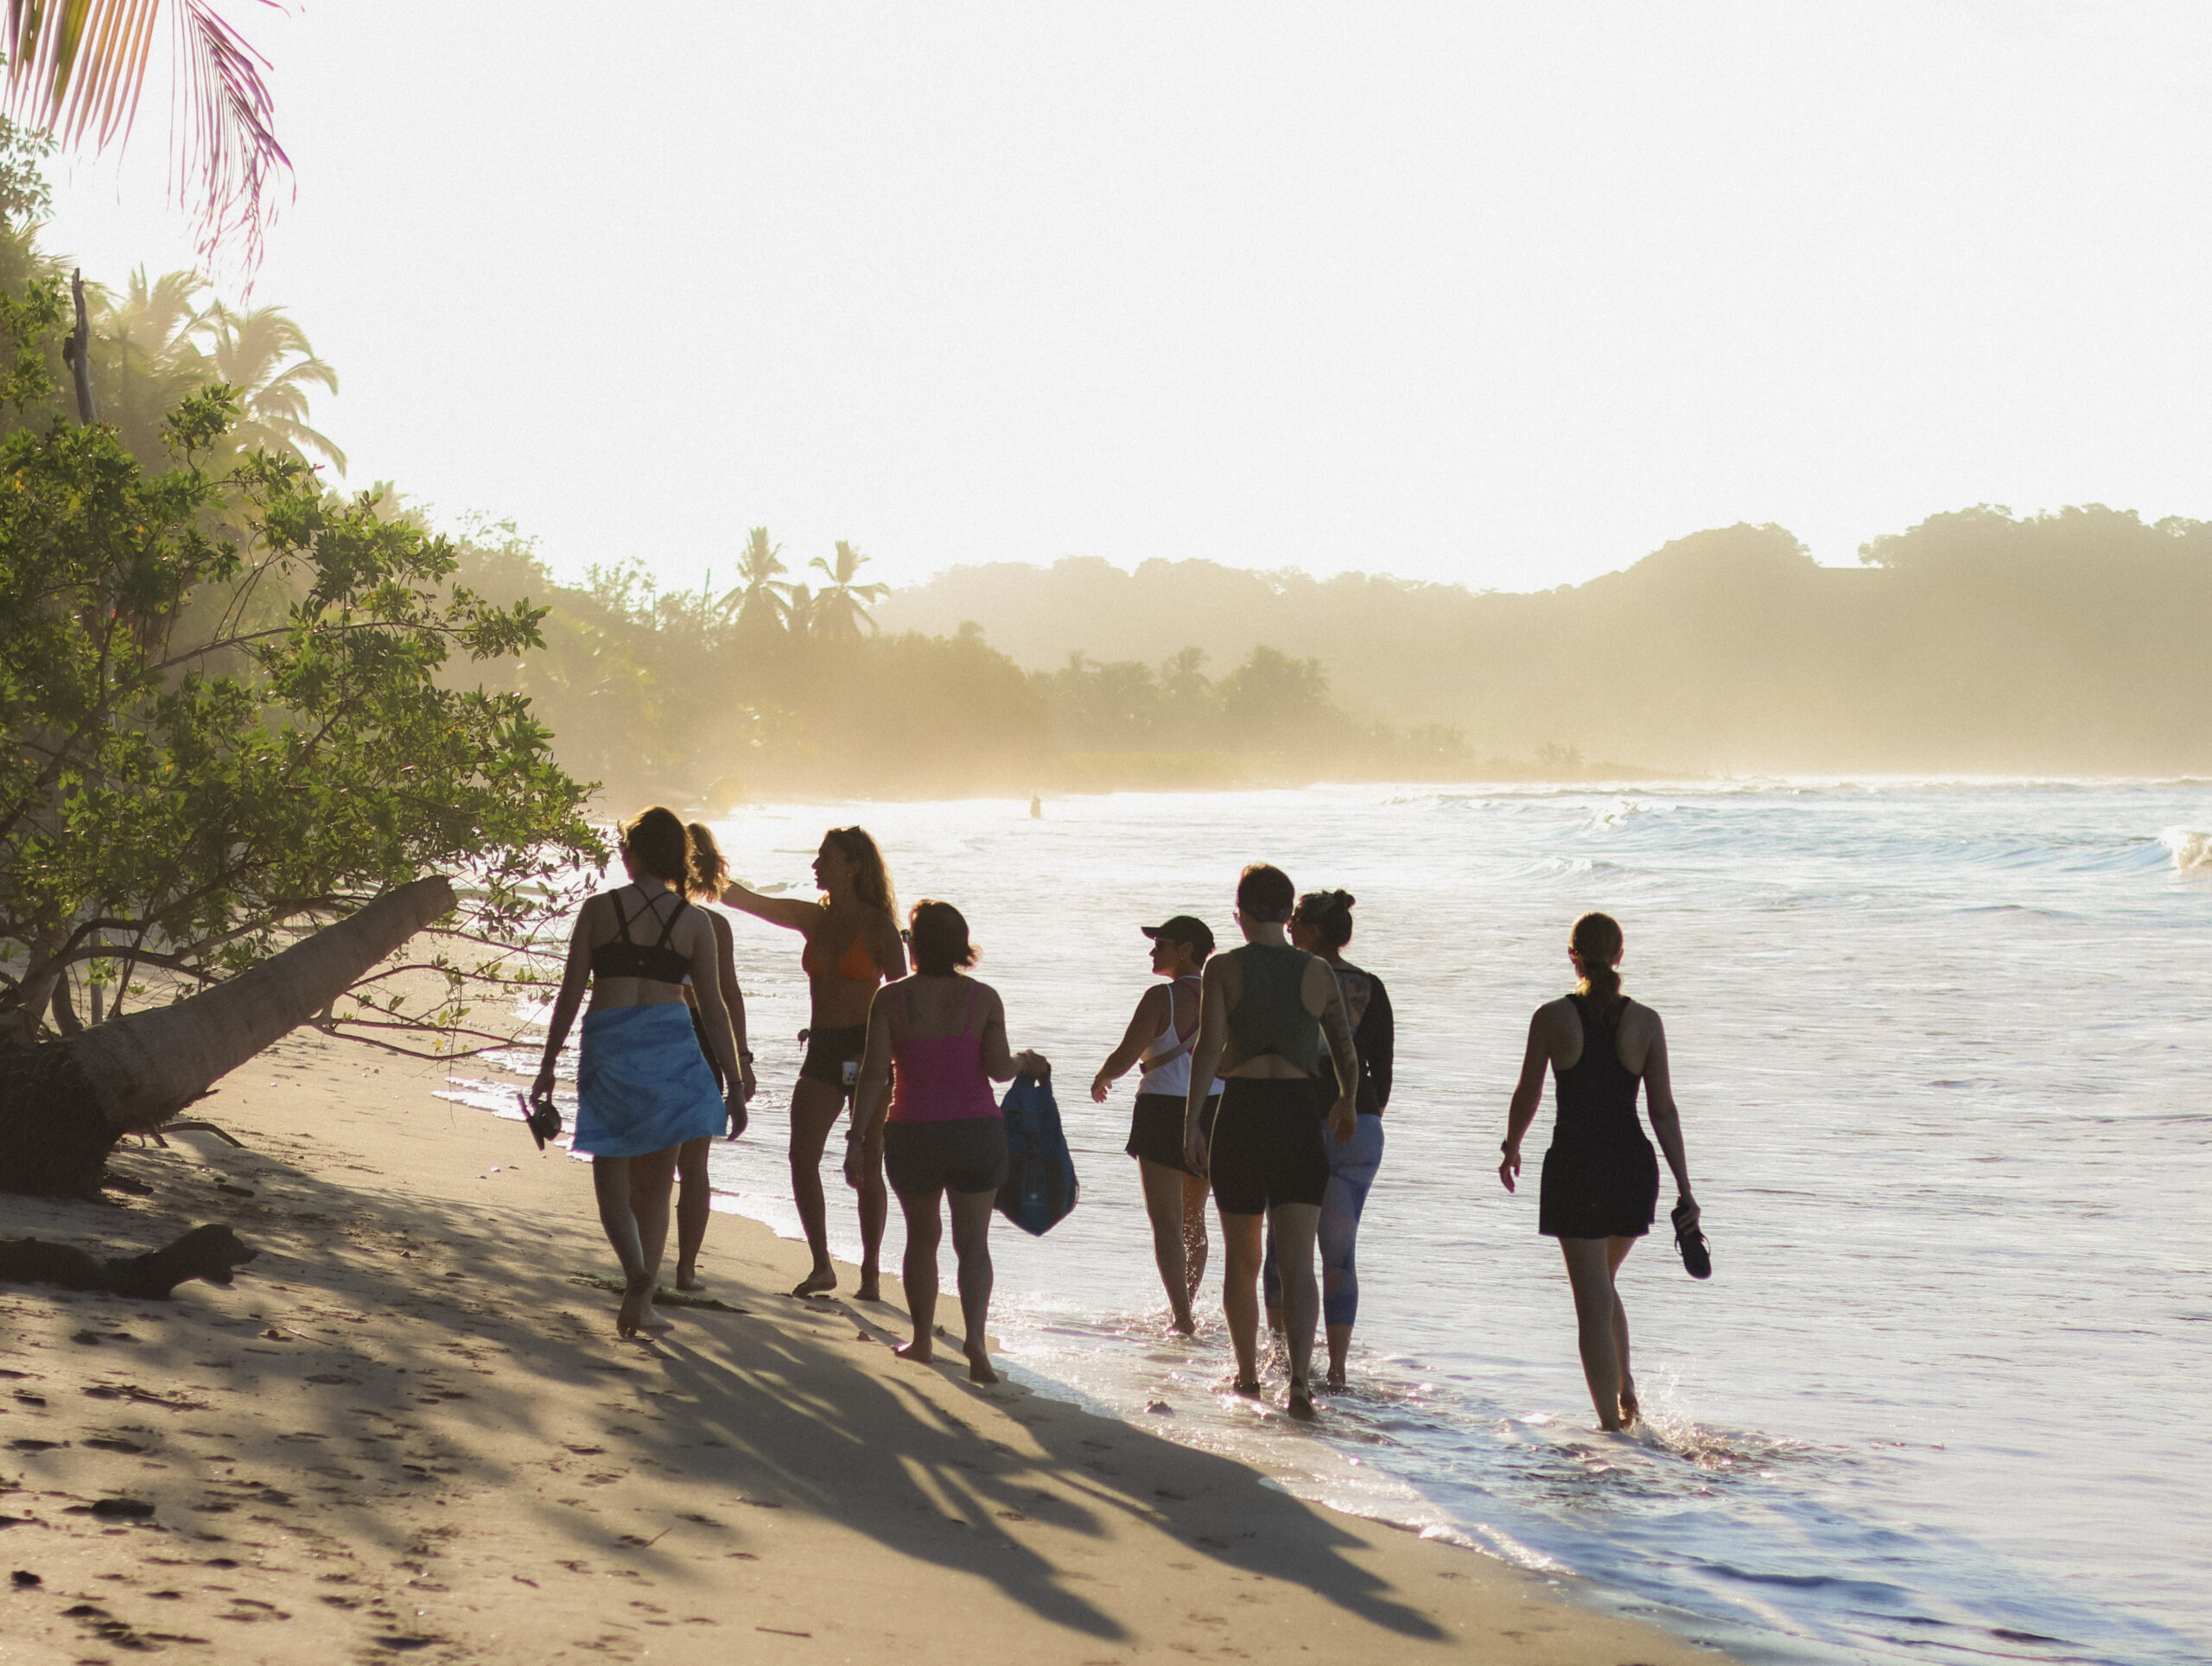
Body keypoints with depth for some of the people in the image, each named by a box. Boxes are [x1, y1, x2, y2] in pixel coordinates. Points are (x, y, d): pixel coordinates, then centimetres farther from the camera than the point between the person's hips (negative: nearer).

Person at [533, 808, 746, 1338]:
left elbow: (570, 993, 0)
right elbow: (714, 1009, 3)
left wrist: (549, 1064, 9)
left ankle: (637, 1271, -21)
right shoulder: (695, 922, 3)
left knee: (611, 1179, 6)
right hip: (671, 1048, 1)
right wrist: (736, 1083, 8)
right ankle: (641, 1299, 9)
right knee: (655, 1184, 12)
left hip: (609, 1047, -1)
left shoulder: (598, 909, 0)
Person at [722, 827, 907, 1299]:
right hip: (822, 1048, 5)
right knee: (802, 1156, -8)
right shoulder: (812, 918, 9)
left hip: (867, 1048, -5)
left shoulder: (878, 925, -5)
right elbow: (742, 898, 6)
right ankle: (821, 1266, 2)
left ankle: (870, 1275, 9)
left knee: (867, 1167, -1)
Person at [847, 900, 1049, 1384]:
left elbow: (874, 1074, -9)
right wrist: (1026, 1063, 11)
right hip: (977, 1129, 0)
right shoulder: (983, 998, -4)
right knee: (973, 1243, 5)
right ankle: (975, 1336, -14)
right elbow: (999, 1068, -11)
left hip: (913, 1134, 0)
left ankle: (922, 1340, 26)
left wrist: (857, 1137, -5)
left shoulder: (891, 999, -5)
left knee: (922, 1237, 18)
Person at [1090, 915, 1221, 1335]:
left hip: (1164, 1112, -6)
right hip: (1213, 1111, 6)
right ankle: (1186, 1308, 28)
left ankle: (1182, 1316, -12)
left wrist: (1100, 1080, 4)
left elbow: (1124, 1057, -16)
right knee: (1193, 1218, 20)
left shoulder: (1161, 997, -14)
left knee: (1166, 1222, -3)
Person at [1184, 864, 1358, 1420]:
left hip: (1240, 1113, -1)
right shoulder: (1319, 973, 4)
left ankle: (1247, 1373, 28)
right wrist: (1348, 1103, 27)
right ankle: (1300, 1377, -21)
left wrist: (1191, 1121, -9)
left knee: (1241, 1258, 16)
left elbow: (1209, 1048, -12)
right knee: (1297, 1263, -3)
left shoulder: (1223, 968, -3)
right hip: (1300, 1114, 1)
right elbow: (1347, 1053, 9)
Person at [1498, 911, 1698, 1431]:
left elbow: (1526, 1097, 3)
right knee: (1603, 1282, 25)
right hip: (1632, 1167, 3)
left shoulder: (1552, 1017, -6)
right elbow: (1664, 1111, -3)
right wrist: (1684, 1190, 1)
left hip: (1573, 1167, -3)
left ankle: (1611, 1421, 0)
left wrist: (1511, 1149, 22)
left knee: (1592, 1301, 2)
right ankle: (1626, 1387, 13)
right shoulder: (1645, 1021, -2)